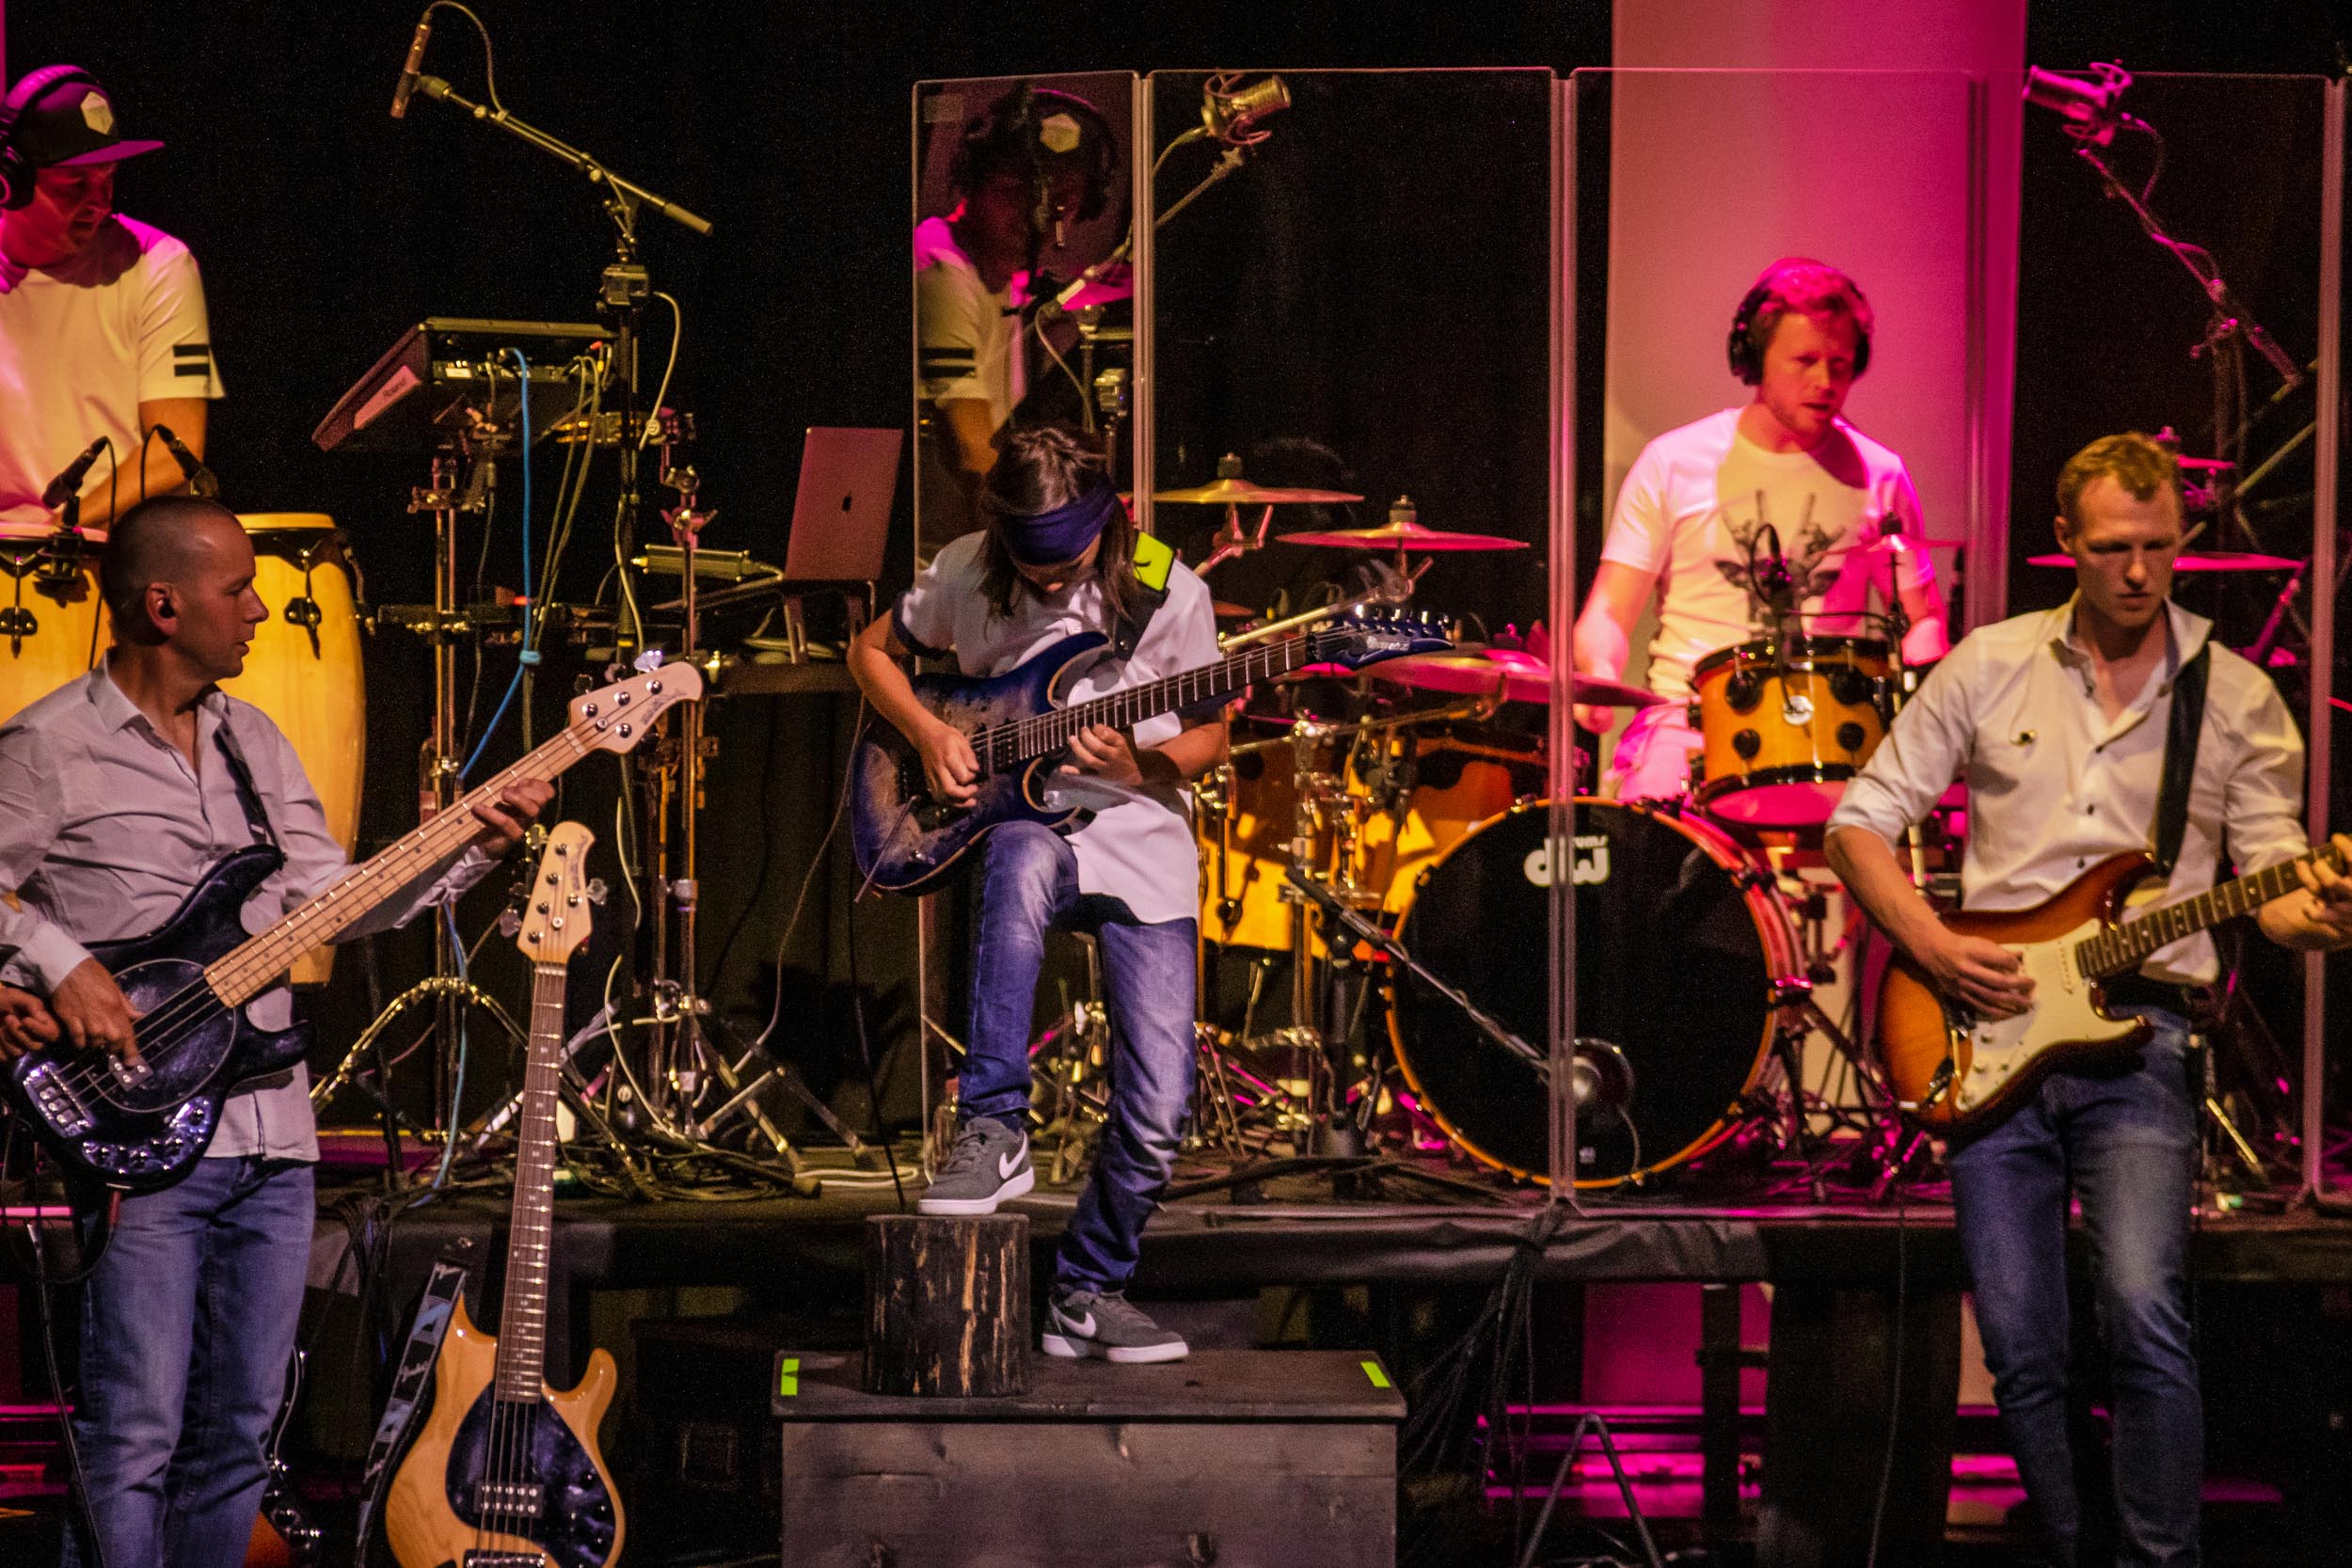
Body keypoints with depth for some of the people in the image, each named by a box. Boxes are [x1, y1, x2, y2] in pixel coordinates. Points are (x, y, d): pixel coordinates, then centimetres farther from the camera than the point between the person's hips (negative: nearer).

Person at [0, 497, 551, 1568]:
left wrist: (470, 850, 3)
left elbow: (332, 902, 15)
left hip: (272, 1134, 7)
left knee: (238, 1431, 10)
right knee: (133, 1439, -9)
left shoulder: (253, 743, 16)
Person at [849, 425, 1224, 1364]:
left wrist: (1140, 768, -19)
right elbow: (872, 652, 12)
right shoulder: (966, 575, -4)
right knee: (1023, 866, -41)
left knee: (1157, 1109, -10)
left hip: (1140, 838, 0)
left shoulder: (1167, 595, -8)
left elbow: (1210, 737, 2)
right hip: (1019, 820, 0)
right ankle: (992, 1132, -35)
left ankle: (1087, 1290, 14)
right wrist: (928, 735, -6)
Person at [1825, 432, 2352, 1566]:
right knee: (2019, 1348, 0)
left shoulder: (2235, 699, 6)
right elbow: (1860, 822, 9)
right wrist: (1932, 947, -6)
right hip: (1989, 1035, 2)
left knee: (2146, 1319, -21)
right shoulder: (1988, 669, 8)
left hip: (2139, 1034, -2)